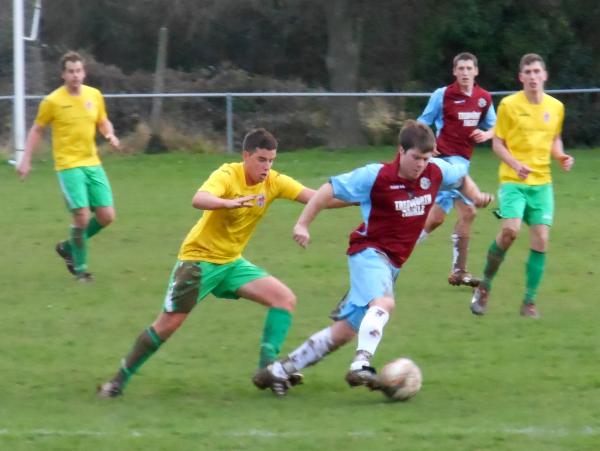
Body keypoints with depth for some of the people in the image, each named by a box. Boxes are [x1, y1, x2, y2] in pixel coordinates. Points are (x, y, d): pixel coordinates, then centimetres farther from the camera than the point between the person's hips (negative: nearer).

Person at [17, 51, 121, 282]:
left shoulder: (95, 95, 4)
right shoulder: (53, 101, -7)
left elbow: (103, 121, 20)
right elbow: (37, 130, 3)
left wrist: (110, 135, -2)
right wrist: (26, 160, -1)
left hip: (93, 164, 5)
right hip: (69, 165, -5)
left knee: (107, 216, 1)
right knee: (82, 215, -15)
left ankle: (69, 247, 24)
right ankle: (80, 267, 4)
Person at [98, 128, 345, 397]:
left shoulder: (273, 182, -6)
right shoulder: (228, 175, -22)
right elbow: (198, 200, -42)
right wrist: (229, 203, -61)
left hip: (231, 262, 6)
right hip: (198, 258, -6)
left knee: (285, 299, -9)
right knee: (168, 324, -7)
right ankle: (120, 379, 8)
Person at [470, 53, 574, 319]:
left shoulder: (556, 107, 6)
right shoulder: (509, 105, -4)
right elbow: (497, 143, -1)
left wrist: (561, 157, 0)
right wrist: (516, 164, -18)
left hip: (542, 182, 4)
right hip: (513, 181, -4)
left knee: (541, 240, -4)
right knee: (510, 230, -24)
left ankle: (529, 301, 8)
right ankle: (485, 285, -1)